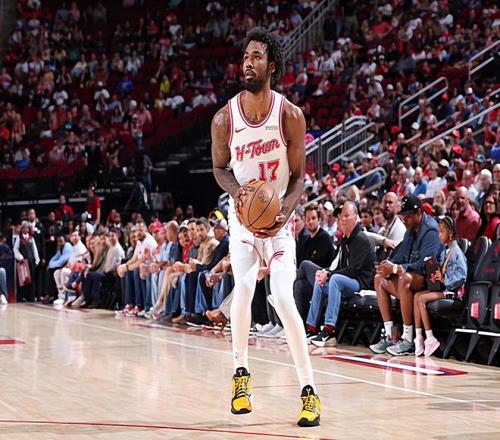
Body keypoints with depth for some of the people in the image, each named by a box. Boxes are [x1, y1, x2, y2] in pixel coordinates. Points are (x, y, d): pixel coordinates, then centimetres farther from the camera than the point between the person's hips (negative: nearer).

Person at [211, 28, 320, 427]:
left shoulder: (290, 116, -13)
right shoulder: (225, 118, -9)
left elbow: (298, 175, -6)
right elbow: (220, 167, 5)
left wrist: (285, 210, -24)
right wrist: (236, 189, -17)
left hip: (279, 216, -1)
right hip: (243, 214, 2)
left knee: (283, 299, -12)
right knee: (243, 290, -14)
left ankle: (309, 390, -6)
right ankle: (241, 372, 9)